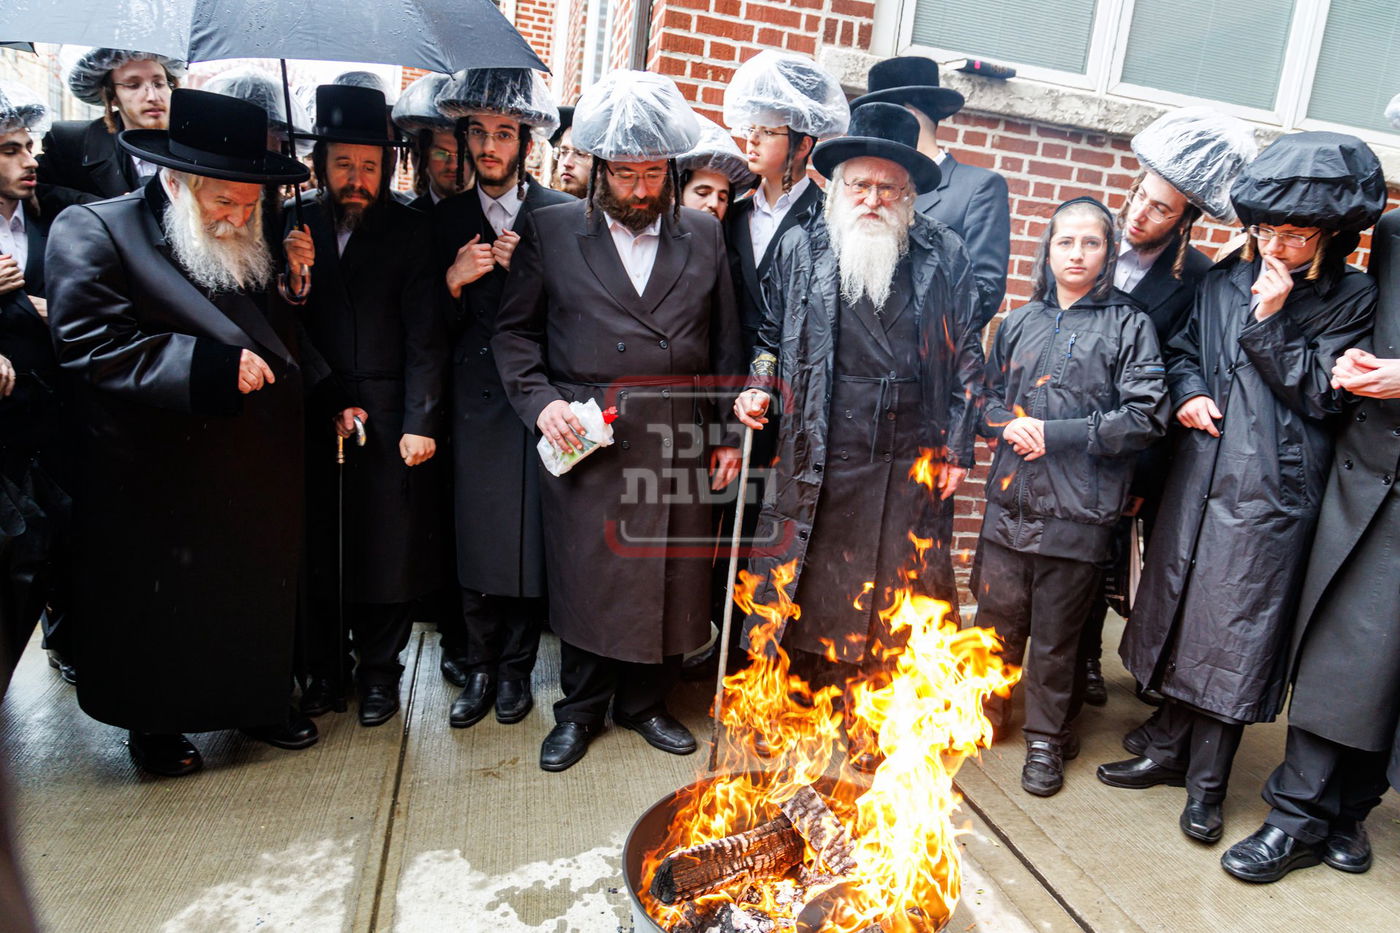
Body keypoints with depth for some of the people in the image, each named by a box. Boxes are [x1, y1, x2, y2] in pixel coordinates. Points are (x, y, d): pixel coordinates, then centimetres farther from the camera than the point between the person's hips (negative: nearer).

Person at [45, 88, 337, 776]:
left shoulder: (252, 246, 9)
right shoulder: (92, 231, -10)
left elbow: (286, 339, 17)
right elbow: (92, 343, -21)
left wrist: (330, 397, 4)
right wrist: (213, 365, -26)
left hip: (260, 475, 6)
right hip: (162, 482, -5)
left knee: (262, 599, 16)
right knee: (161, 611, 11)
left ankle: (259, 703, 37)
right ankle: (154, 727, 34)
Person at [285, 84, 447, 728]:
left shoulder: (411, 229, -2)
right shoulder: (294, 225, 6)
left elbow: (424, 337, -5)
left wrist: (420, 422, -10)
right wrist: (292, 280, -16)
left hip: (388, 422, -2)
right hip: (312, 420, 3)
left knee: (387, 550, 6)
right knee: (316, 552, 11)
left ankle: (379, 671, 26)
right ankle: (322, 670, 30)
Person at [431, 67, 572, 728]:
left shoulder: (560, 215, 1)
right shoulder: (447, 218, 8)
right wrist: (453, 281, -11)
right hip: (472, 401, 2)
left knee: (527, 536, 4)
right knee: (473, 537, 6)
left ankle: (515, 667, 23)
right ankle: (477, 667, 24)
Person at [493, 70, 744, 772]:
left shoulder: (704, 236, 10)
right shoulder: (551, 231, 5)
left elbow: (725, 345, 11)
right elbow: (514, 329, 6)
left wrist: (729, 434, 8)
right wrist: (539, 399, -9)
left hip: (679, 444, 2)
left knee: (669, 578, 9)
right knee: (584, 579, 6)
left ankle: (644, 702, 31)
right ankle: (580, 710, 28)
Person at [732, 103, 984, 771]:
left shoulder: (944, 256, 7)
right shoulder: (800, 249, 7)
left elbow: (967, 356, 9)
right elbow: (771, 335, 17)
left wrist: (956, 447, 5)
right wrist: (758, 388, -1)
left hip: (911, 470, 1)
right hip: (817, 465, 0)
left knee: (897, 610, 8)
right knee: (808, 596, 7)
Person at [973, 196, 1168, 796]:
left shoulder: (1129, 326, -1)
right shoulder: (1019, 323, 10)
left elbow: (1145, 416, -8)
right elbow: (988, 394, 17)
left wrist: (1056, 435, -13)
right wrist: (1008, 423, -5)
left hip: (1077, 510, -3)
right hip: (1009, 499, 3)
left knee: (1055, 634, 9)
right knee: (996, 618, 12)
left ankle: (1046, 736, 29)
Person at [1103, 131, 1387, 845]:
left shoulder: (1352, 299, -2)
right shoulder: (1225, 280, 8)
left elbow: (1323, 394, -8)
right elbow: (1181, 351, 16)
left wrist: (1271, 322, -16)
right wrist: (1189, 394, -4)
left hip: (1272, 491, -4)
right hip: (1200, 474, 4)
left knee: (1236, 633, 2)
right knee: (1179, 613, 12)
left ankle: (1207, 784, 19)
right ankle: (1167, 750, 30)